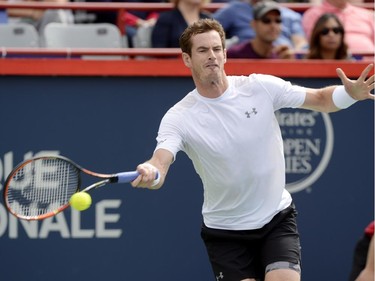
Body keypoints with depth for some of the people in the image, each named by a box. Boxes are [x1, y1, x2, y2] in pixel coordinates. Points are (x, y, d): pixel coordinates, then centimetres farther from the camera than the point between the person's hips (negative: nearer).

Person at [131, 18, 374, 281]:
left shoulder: (261, 87, -9)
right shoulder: (178, 118, -13)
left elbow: (320, 99, 0)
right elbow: (160, 163, -26)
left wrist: (351, 93, -22)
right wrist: (149, 174, -51)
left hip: (278, 219, 0)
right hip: (225, 230, 0)